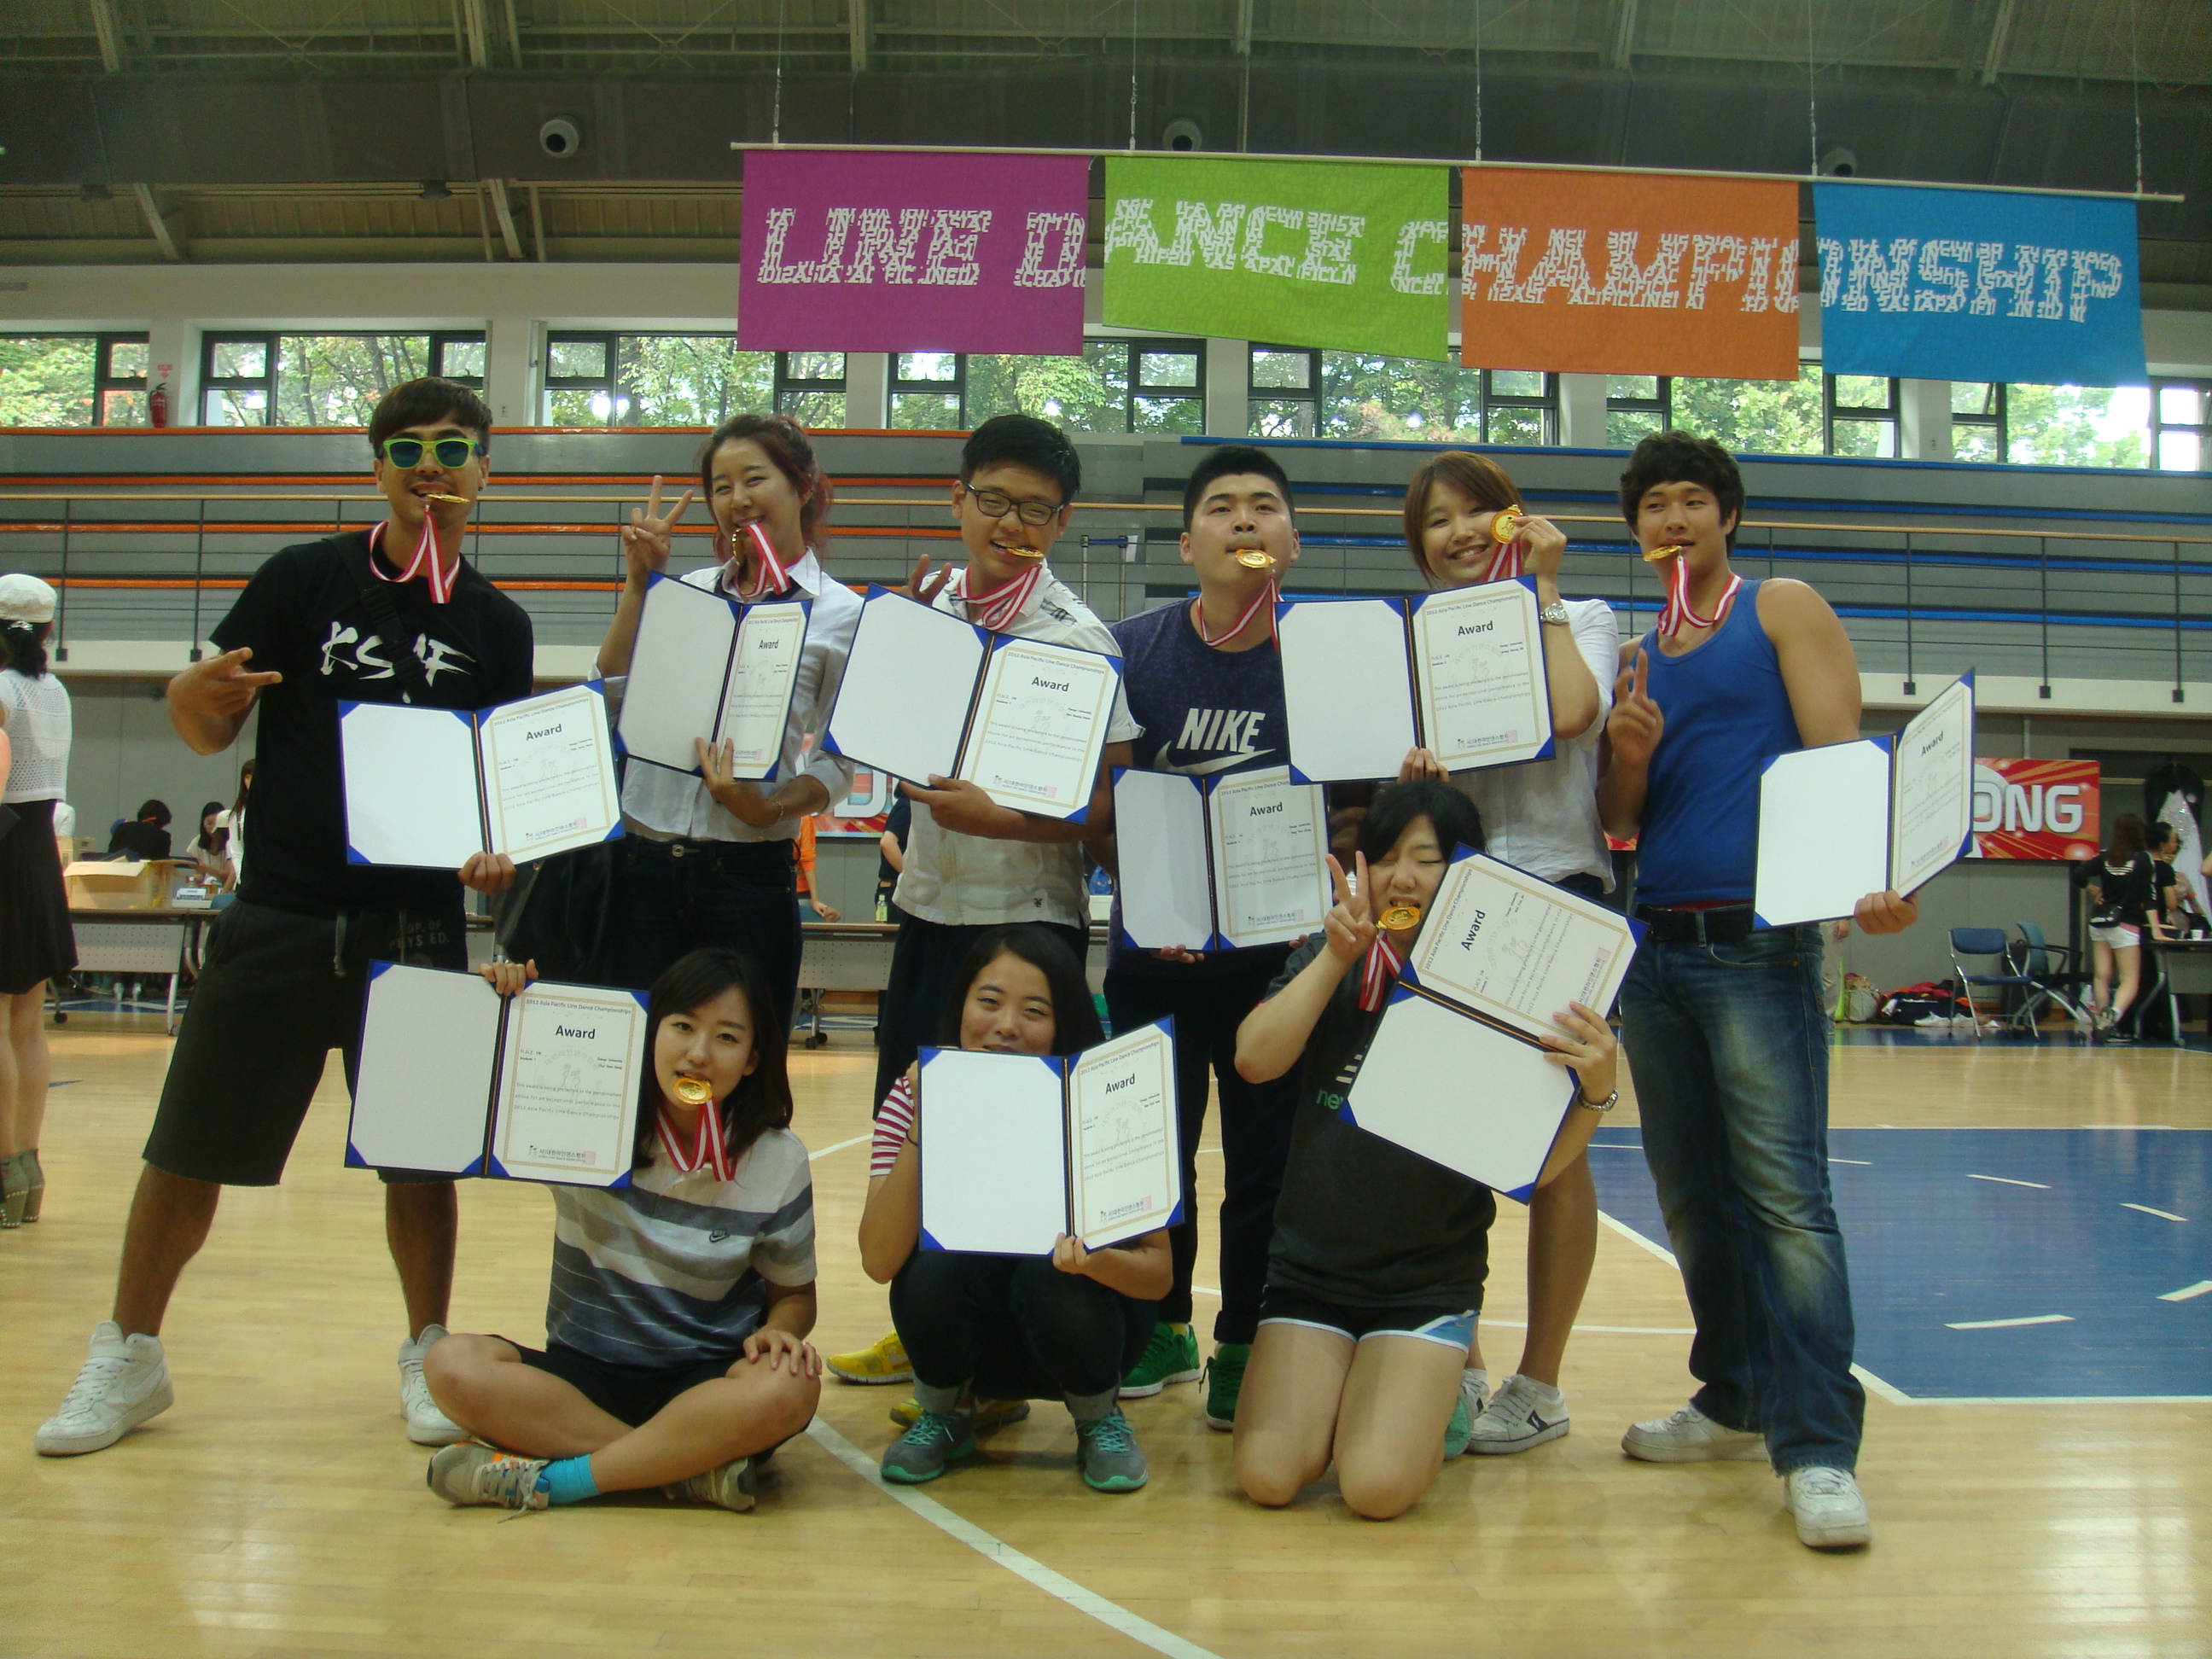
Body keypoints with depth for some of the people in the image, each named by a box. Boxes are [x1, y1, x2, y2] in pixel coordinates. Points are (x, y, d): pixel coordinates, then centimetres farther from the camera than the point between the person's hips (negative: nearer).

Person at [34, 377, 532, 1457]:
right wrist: (205, 690, -21)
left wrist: (496, 852, -11)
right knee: (188, 1149, 5)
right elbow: (202, 729, 2)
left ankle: (428, 1355, 24)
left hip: (416, 925, 1)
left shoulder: (498, 626, 5)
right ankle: (128, 1356, 24)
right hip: (277, 917, 0)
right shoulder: (306, 579, 0)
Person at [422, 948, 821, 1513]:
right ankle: (694, 1468, -25)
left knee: (791, 1388, -33)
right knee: (454, 1365, -27)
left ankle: (544, 1478, -22)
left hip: (706, 1387, -1)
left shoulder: (779, 1160, -3)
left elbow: (794, 1294, 7)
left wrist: (777, 1333, -16)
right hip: (585, 1375, 1)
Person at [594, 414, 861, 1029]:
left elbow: (841, 763, -1)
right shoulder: (689, 591, 11)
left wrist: (770, 808, -19)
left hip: (749, 872, -3)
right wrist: (639, 581, 3)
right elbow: (610, 694, 5)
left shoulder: (841, 615, 1)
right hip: (643, 863, 3)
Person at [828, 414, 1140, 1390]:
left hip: (1029, 921, -6)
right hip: (930, 906, 6)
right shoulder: (930, 603, 6)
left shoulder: (1079, 639, -11)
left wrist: (992, 817, -26)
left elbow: (1110, 805, -14)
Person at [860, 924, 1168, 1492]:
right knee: (936, 1260, -29)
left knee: (1049, 1272, -32)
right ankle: (943, 1415, 2)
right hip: (964, 1333, 1)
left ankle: (1099, 1419, 0)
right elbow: (879, 1263, -25)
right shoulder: (917, 1098, -14)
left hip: (1074, 1325, -1)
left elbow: (1158, 1270, -19)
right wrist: (921, 1131, -34)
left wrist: (1097, 1260, -41)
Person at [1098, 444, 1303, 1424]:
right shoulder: (1131, 652, -3)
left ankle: (1243, 1350, 22)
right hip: (1155, 954, 1)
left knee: (1267, 1164, 6)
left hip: (1280, 956, -1)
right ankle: (1163, 1327, 32)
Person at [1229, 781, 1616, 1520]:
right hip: (1310, 1269, 2)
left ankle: (1437, 1403, 15)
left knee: (1378, 1487, -19)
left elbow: (1531, 1167, -9)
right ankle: (1330, 1393, 19)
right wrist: (1338, 954, -20)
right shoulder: (1331, 966, 1)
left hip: (1429, 1283, -2)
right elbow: (1254, 1058, -17)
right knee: (1268, 1478, -14)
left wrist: (1596, 1091, -27)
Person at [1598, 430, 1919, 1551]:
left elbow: (1838, 757, -6)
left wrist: (1869, 879, -23)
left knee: (1783, 1192, -12)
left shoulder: (1783, 611, 5)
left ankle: (1817, 1448, -10)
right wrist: (1628, 756, -6)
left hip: (1759, 942, -6)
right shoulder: (1634, 659, 19)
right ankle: (1736, 1402, 22)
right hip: (1656, 945, 6)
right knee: (1691, 1194, 10)